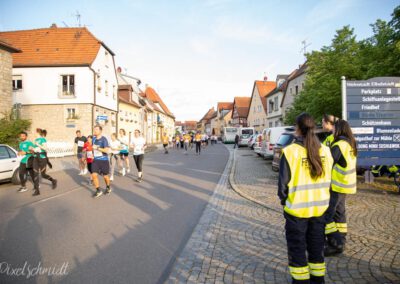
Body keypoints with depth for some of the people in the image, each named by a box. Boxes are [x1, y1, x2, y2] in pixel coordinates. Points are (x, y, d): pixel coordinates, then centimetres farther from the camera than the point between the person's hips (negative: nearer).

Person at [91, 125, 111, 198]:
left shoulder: (104, 139, -13)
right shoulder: (94, 139, 7)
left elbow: (107, 150, -22)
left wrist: (97, 148, -24)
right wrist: (93, 155, 17)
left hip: (104, 160, -5)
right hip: (95, 160, 5)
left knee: (105, 176, 8)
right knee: (94, 175, -7)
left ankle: (108, 188, 35)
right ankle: (98, 191, 7)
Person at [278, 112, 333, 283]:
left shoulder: (290, 151, -19)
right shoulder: (325, 150, -3)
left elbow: (284, 182, -14)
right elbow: (328, 179, 6)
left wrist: (284, 200, 3)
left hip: (297, 208, -5)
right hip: (320, 207, 5)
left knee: (297, 248, 12)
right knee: (316, 246, 21)